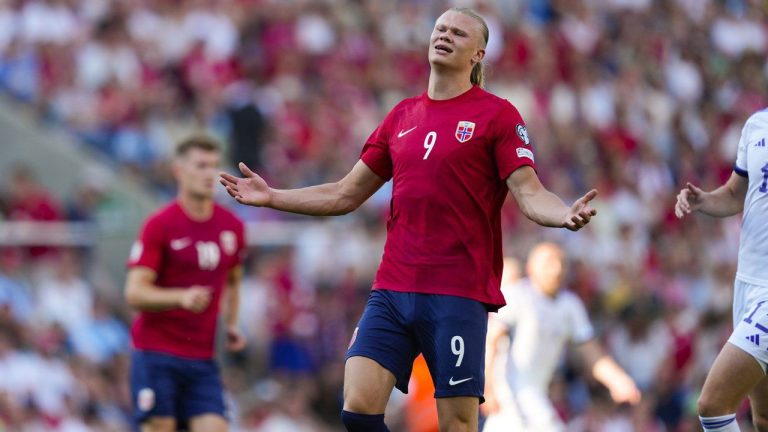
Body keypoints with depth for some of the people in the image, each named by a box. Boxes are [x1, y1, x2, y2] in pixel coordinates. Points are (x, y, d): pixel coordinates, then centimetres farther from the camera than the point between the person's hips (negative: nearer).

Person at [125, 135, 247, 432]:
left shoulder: (231, 226, 8)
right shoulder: (159, 225, -8)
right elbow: (134, 293, -12)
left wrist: (231, 324, 12)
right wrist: (181, 297, -27)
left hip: (203, 356, 4)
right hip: (156, 352, -4)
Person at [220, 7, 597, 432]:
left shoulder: (496, 114, 1)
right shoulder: (402, 115, 16)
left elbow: (530, 195, -7)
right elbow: (345, 195, 23)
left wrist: (564, 215, -28)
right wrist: (271, 197, 18)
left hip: (458, 294, -5)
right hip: (393, 289, 5)